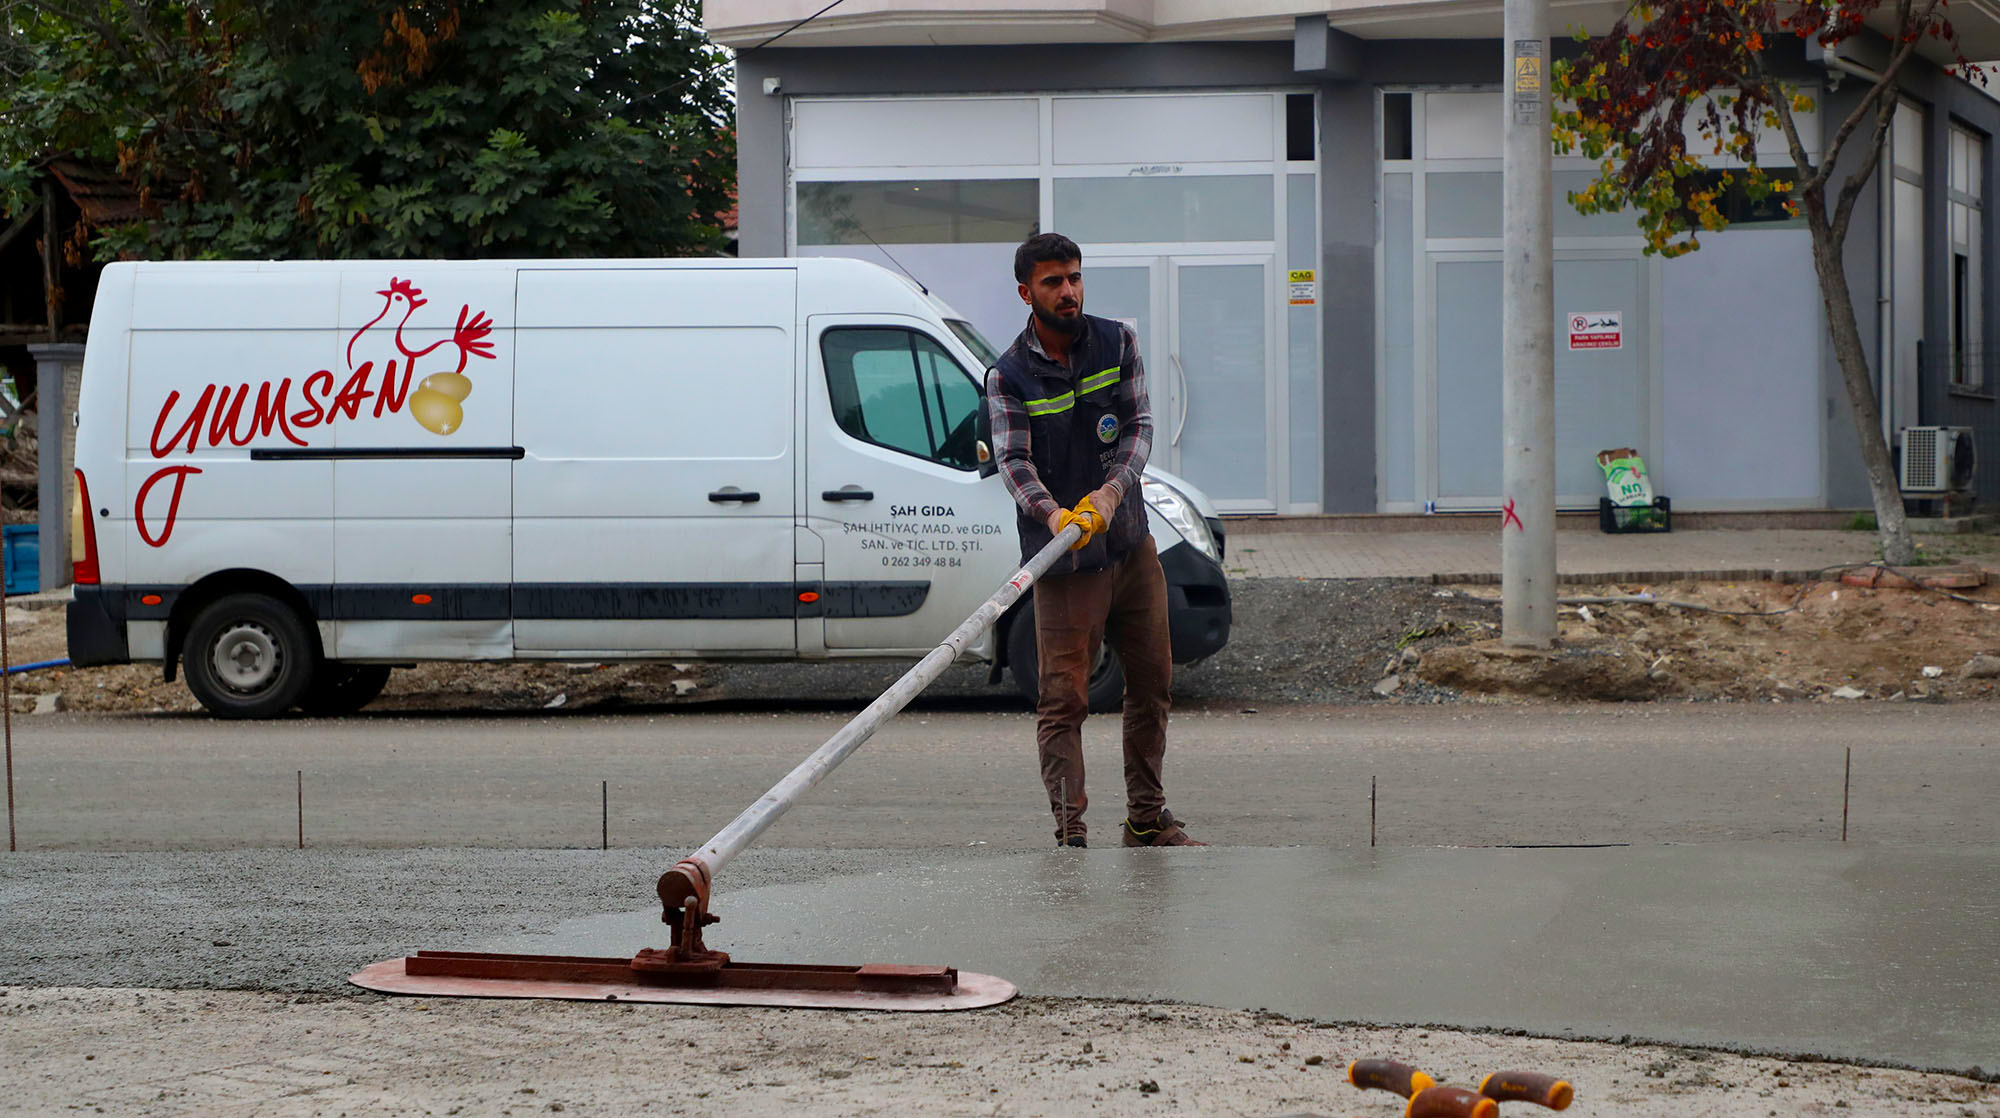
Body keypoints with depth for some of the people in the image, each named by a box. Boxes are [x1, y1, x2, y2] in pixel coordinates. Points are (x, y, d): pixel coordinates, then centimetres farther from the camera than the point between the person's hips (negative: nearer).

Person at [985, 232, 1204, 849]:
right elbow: (1014, 460, -16)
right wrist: (1051, 513, -36)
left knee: (1152, 683, 13)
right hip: (1063, 562, -5)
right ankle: (1070, 834, -8)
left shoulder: (1117, 343, 4)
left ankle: (1147, 818, 26)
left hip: (1131, 544, 5)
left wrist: (1112, 490, -20)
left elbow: (1139, 423, -2)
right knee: (1063, 699, -8)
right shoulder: (1008, 376, -7)